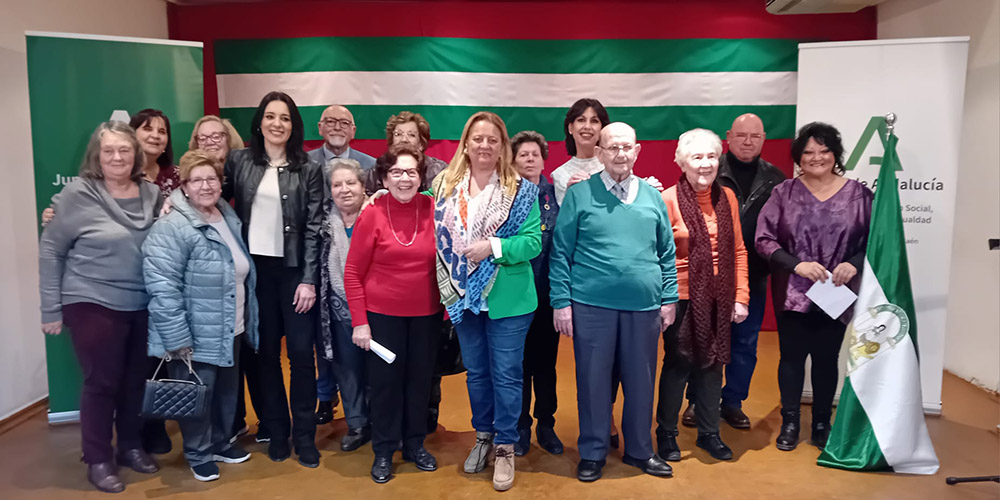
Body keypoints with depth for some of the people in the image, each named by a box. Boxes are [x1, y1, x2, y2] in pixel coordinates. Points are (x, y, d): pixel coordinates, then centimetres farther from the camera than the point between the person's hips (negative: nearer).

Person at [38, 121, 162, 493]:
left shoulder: (152, 194, 2)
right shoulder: (79, 193, -9)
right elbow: (50, 250, -5)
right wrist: (51, 308, -5)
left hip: (142, 306, 4)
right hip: (93, 305, -4)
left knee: (136, 380, 13)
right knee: (102, 382, 4)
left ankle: (131, 446, 33)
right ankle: (98, 460, 22)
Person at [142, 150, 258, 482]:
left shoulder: (230, 218, 7)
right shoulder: (171, 228, -19)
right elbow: (162, 290, -24)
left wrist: (247, 324, 19)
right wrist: (177, 341, -24)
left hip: (231, 332, 7)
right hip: (196, 338, -7)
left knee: (228, 391, 20)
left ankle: (221, 443, 41)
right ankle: (199, 454, 30)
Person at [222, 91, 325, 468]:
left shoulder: (308, 169, 1)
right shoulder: (239, 161, 5)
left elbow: (314, 227, -3)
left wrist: (309, 279, -9)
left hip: (294, 270, -1)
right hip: (254, 268, 2)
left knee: (301, 352, -1)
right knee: (266, 352, 8)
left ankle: (304, 436, 13)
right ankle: (276, 431, 22)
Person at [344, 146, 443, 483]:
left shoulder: (433, 210, -5)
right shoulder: (373, 215, -10)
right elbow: (353, 273, -7)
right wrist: (359, 322, -9)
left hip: (426, 314, 2)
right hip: (382, 314, -2)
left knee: (420, 379, 14)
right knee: (385, 381, 9)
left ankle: (415, 444, 34)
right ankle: (383, 451, 27)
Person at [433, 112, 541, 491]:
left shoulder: (520, 190, -6)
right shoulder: (445, 185, 4)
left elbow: (533, 241, -11)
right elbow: (438, 237, 9)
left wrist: (494, 247, -22)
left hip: (507, 299, -3)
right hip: (463, 296, 4)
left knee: (506, 374, 6)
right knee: (476, 372, 17)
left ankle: (505, 446, 21)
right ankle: (483, 436, 34)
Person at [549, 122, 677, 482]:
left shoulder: (652, 196, 8)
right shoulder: (579, 194, -2)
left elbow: (667, 253, 11)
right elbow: (560, 252, -3)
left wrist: (669, 299, 6)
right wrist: (561, 302, -7)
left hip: (644, 306, 3)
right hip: (591, 305, -2)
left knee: (640, 381, 13)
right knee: (592, 380, 8)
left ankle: (639, 450, 31)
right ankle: (592, 452, 25)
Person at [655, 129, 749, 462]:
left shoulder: (727, 197, 4)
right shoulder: (668, 200, -11)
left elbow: (738, 250, 7)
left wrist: (741, 296, 3)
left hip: (719, 298, 5)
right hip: (683, 297, -4)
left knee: (713, 363, 14)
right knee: (678, 365, 6)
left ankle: (709, 433, 31)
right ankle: (666, 434, 25)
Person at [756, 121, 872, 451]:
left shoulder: (858, 194, 1)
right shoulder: (784, 192, -1)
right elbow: (764, 239, -5)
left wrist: (853, 264, -15)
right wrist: (797, 264, -16)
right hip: (792, 293, 0)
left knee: (826, 359, 10)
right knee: (791, 356, 7)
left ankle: (822, 424, 27)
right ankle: (790, 422, 23)